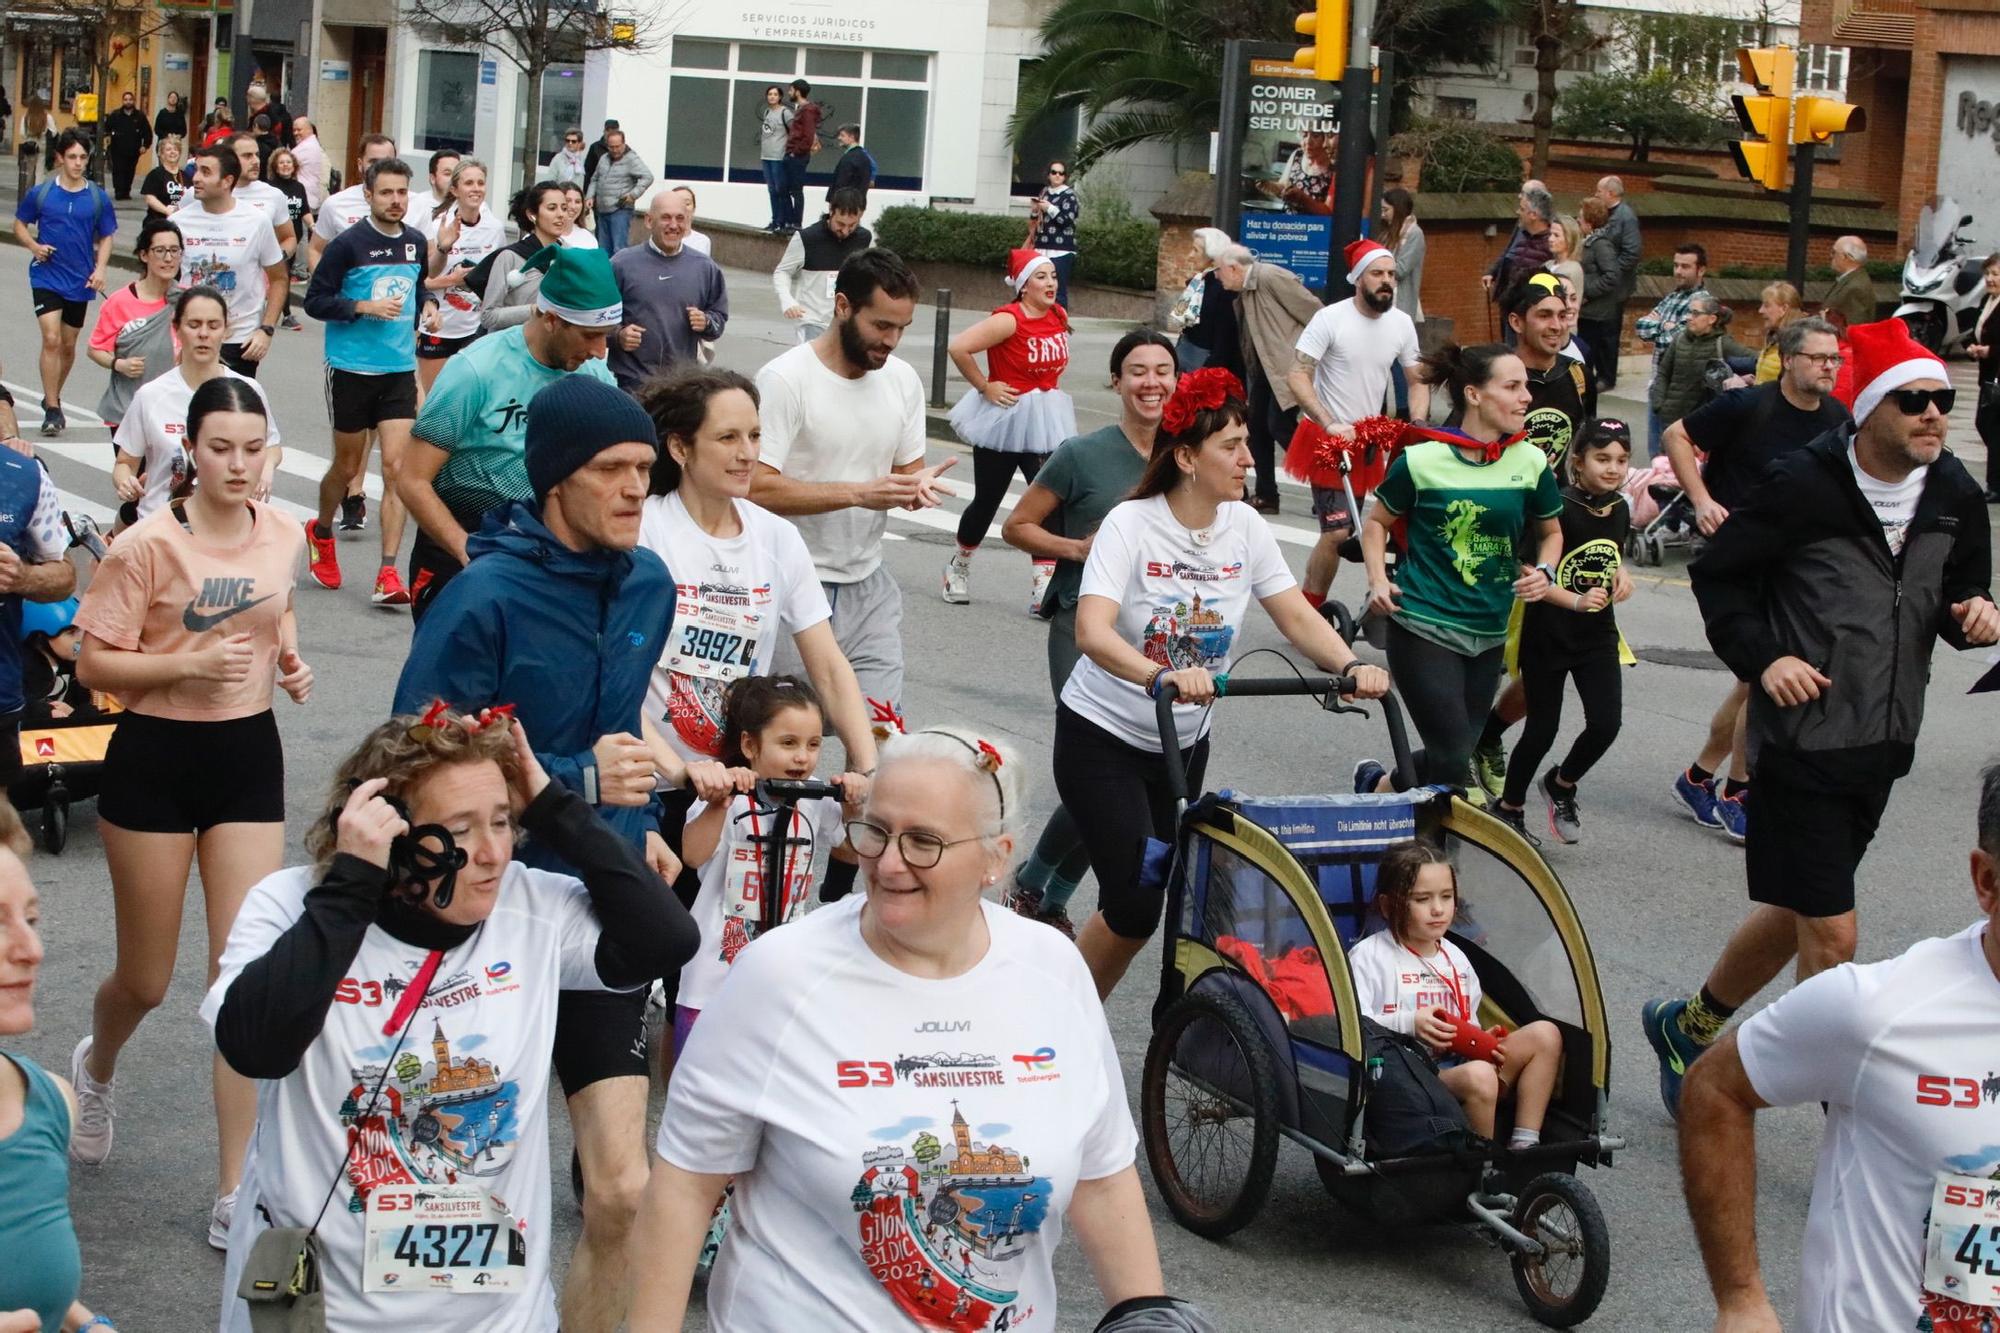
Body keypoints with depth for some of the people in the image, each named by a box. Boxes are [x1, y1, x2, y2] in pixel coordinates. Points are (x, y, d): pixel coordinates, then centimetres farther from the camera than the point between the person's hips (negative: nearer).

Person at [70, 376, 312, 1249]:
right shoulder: (147, 545, -15)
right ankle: (95, 1068, 48)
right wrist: (187, 663, -26)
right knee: (146, 980, 10)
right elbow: (93, 664, -12)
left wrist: (290, 660, 1)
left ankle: (235, 1192, 3)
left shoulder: (284, 535, 0)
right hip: (156, 759, -3)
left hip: (249, 756, 3)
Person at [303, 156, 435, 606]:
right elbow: (314, 300, -8)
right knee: (347, 466, 11)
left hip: (400, 370, 3)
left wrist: (426, 303, 4)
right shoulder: (348, 244, -9)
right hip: (351, 368, -3)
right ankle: (321, 532, 42)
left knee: (396, 468, -7)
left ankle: (388, 575, -8)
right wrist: (365, 307, -19)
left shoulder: (417, 242, 6)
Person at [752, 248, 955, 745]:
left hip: (870, 586, 5)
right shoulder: (785, 379, -13)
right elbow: (757, 489, -20)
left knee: (882, 733, -1)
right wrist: (859, 493, -25)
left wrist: (916, 486, -10)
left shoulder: (903, 380, 7)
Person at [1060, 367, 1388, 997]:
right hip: (1103, 737, -6)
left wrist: (1352, 667, -25)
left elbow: (1297, 617, -5)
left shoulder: (1245, 527, -2)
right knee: (1136, 903, -15)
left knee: (1147, 899, 8)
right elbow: (1092, 631, -32)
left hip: (1185, 743, 6)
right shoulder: (1131, 524, -18)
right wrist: (1162, 676, -50)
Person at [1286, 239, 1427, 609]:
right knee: (1337, 531, -14)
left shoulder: (1402, 324, 1)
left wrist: (1417, 425, -7)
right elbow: (1297, 376, -19)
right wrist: (1330, 424, -29)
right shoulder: (1330, 319, -14)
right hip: (1327, 436, -6)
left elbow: (1417, 380, 11)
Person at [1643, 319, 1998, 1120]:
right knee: (1831, 935, -6)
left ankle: (1688, 1026, 41)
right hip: (1802, 740, -7)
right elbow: (1718, 574, -5)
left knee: (1794, 914, 19)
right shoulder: (1806, 484, -15)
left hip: (1882, 745, 7)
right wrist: (1762, 656, -16)